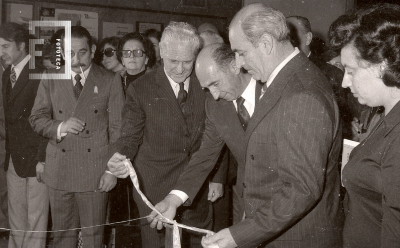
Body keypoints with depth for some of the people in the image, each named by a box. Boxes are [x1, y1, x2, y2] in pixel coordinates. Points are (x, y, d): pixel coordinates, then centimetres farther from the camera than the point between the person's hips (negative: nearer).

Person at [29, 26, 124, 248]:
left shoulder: (110, 80, 0)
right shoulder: (50, 79, 7)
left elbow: (117, 128, -1)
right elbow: (36, 119, 8)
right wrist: (60, 127, -13)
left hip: (95, 170, -2)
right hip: (59, 170, 2)